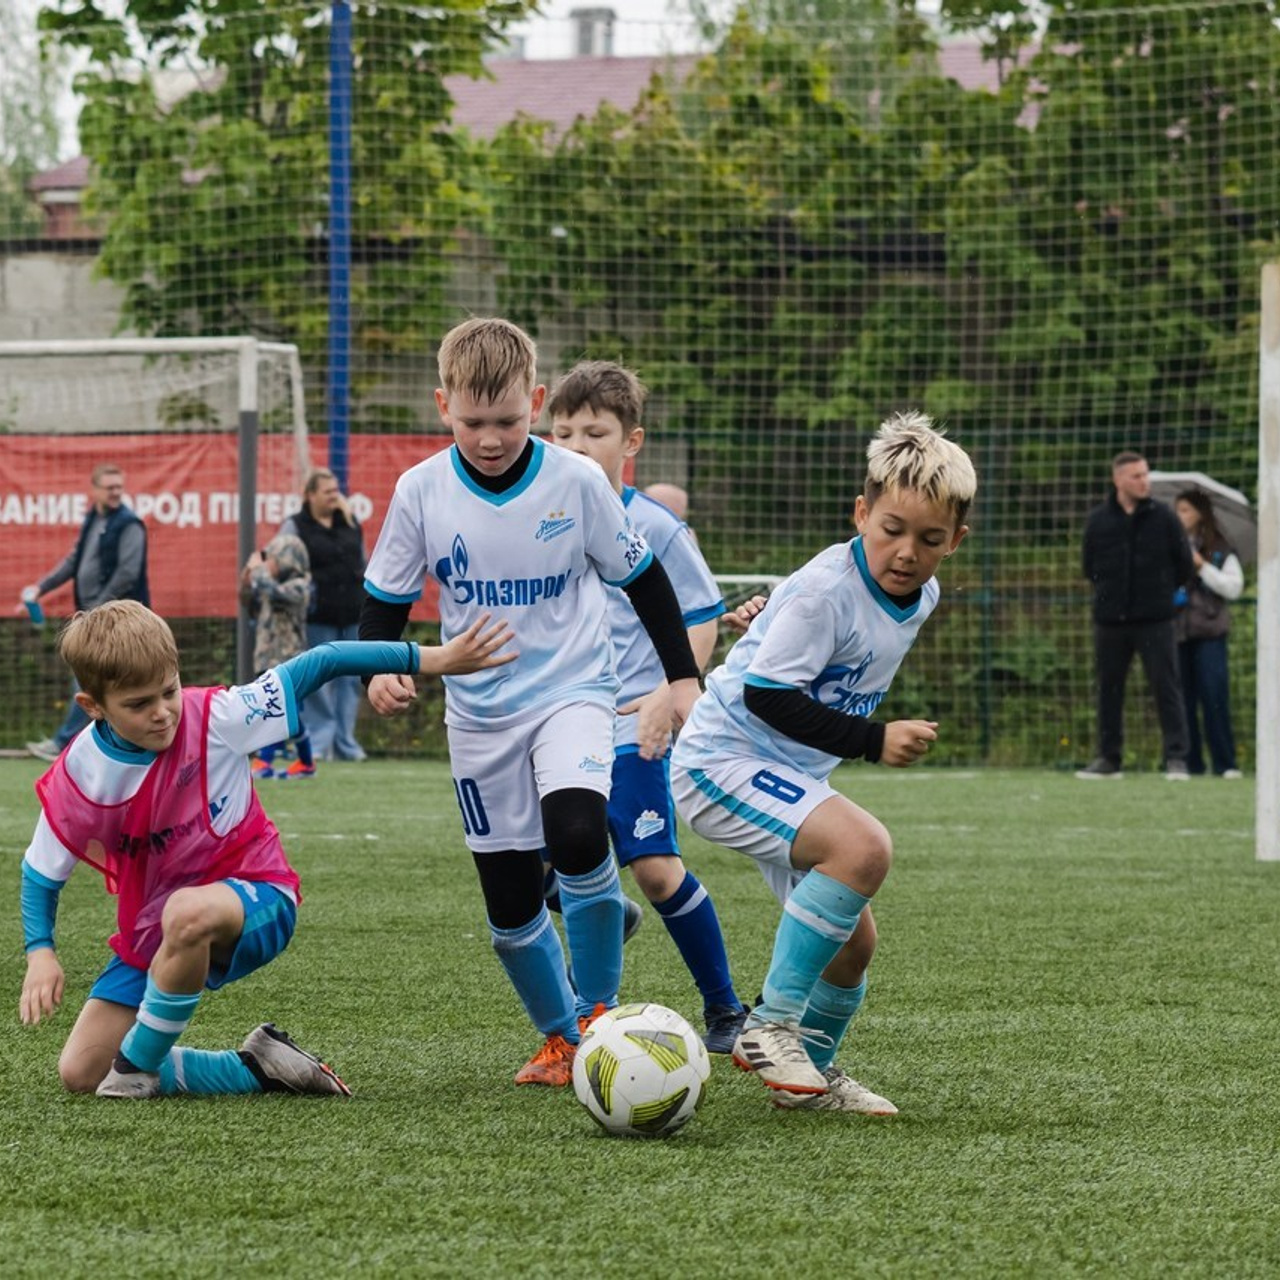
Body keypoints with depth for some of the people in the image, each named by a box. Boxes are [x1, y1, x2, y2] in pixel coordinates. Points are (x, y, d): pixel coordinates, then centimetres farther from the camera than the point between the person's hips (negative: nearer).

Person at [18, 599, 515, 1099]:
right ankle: (258, 1068, 5)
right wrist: (40, 953, -14)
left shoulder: (214, 717, -18)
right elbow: (41, 871, 2)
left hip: (254, 899, -4)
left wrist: (430, 659, -15)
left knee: (188, 913, -42)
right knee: (80, 1074, -5)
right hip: (150, 933, 4)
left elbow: (316, 666, -14)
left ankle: (139, 1066, -19)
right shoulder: (77, 777, -13)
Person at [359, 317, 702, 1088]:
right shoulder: (422, 491, -6)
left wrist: (683, 677, 2)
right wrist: (378, 670, -12)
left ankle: (598, 1009, -8)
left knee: (577, 833, -28)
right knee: (508, 901, 5)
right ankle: (561, 1040, 26)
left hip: (573, 692, -2)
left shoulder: (576, 481, -9)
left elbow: (642, 579, 2)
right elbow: (387, 598, 5)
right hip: (480, 713, 2)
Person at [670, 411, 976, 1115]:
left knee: (852, 939, 8)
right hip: (722, 759, -9)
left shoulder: (922, 596, 3)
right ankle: (770, 1025, -21)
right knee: (863, 847, -30)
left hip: (788, 777, 9)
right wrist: (874, 740, -27)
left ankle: (813, 1069, 33)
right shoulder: (826, 589, -23)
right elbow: (767, 694, -25)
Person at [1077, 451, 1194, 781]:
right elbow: (1090, 568, 13)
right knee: (1109, 690, 7)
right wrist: (1109, 594, 9)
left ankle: (1176, 757, -4)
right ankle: (1109, 759, 16)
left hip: (1155, 620, -2)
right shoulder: (1098, 521, 4)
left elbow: (1184, 565, 7)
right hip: (1110, 618, 2)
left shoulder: (1163, 517, 0)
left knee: (1167, 687, -6)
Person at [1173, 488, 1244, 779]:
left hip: (1209, 634, -3)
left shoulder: (1220, 550, 4)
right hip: (1175, 632, 3)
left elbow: (1234, 588, -4)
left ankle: (1225, 763, -5)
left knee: (1215, 697, -7)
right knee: (1182, 698, 3)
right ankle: (1190, 762, 8)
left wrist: (1202, 567, -10)